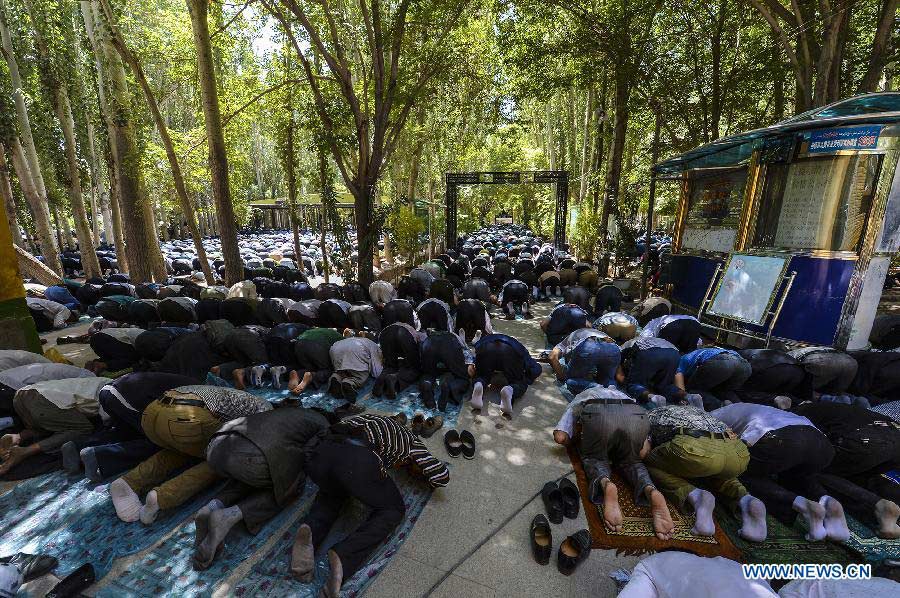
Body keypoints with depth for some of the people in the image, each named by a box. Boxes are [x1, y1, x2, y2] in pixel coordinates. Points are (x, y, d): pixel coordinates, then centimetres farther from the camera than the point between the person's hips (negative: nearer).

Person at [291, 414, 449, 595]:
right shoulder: (410, 439, 28)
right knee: (392, 511, 21)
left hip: (319, 452, 6)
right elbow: (442, 477, 24)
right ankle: (343, 557, -3)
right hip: (357, 462, -5)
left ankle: (310, 532, 8)